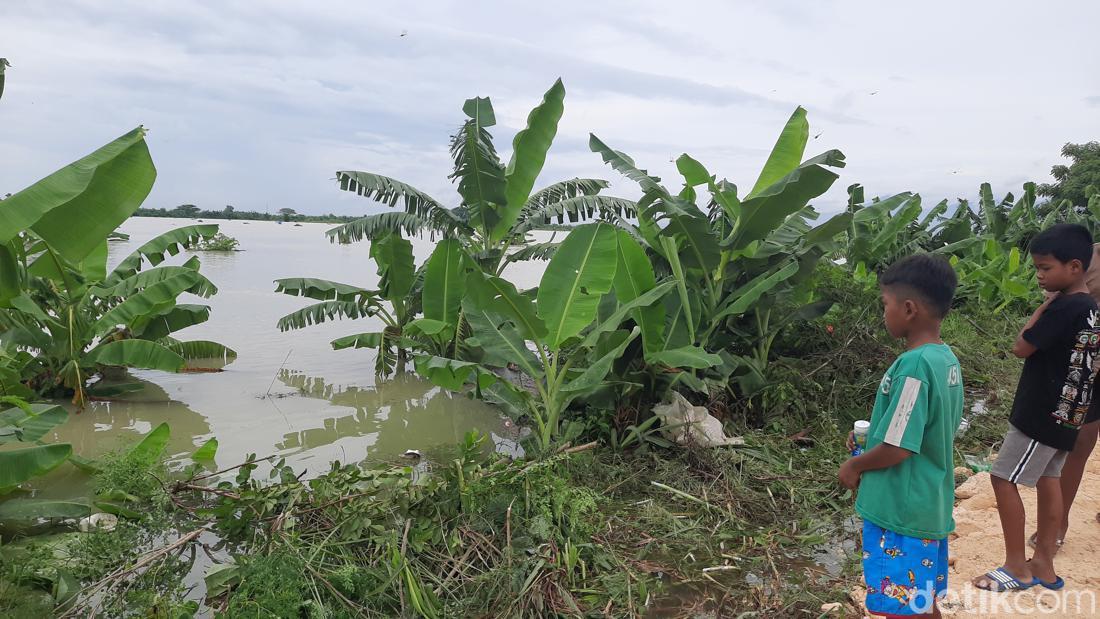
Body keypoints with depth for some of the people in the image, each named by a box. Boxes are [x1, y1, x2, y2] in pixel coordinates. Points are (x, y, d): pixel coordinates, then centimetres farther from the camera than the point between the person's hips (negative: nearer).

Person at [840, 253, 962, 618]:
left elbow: (897, 448, -23)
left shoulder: (914, 365, -23)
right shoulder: (947, 359, 5)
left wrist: (854, 466, -7)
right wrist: (871, 436, 11)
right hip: (930, 507, 9)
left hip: (901, 512, -9)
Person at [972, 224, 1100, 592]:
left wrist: (1044, 306, -10)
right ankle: (1043, 563, 23)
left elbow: (1021, 348, -15)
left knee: (1003, 478, -2)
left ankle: (1017, 566, 7)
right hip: (1064, 413, 9)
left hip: (1041, 414, -9)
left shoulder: (1064, 307, -22)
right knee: (1048, 479, 15)